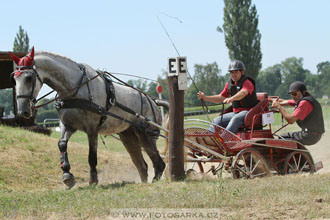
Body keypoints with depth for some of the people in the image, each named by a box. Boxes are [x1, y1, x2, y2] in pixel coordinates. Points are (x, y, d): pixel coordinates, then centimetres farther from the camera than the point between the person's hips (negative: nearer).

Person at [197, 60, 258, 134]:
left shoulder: (247, 83, -12)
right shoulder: (229, 84, 12)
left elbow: (243, 93, -35)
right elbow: (220, 98, 17)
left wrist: (231, 99, -54)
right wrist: (205, 97, 4)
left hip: (248, 111, -8)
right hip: (236, 112, 8)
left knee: (235, 119, -37)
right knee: (217, 120, -2)